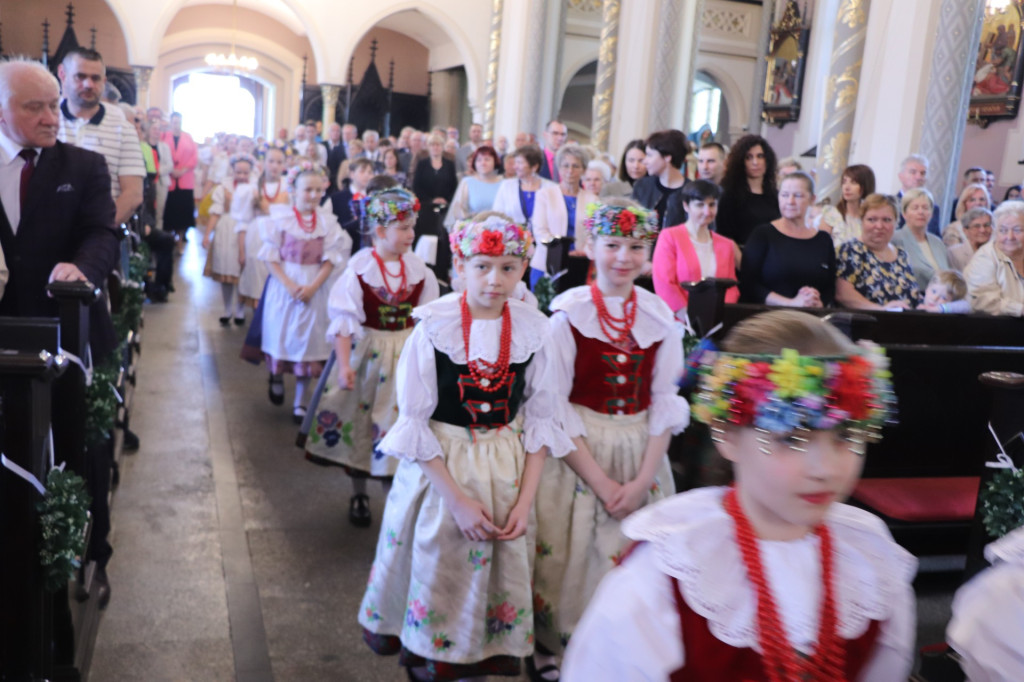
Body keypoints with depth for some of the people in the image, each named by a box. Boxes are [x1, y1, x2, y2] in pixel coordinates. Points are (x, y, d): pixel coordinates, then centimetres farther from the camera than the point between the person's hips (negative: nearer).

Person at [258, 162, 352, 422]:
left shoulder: (328, 221, -2)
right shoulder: (280, 218, -6)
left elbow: (331, 259, -3)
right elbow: (271, 256, -6)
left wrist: (313, 286, -15)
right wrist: (288, 284, -17)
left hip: (315, 288, 1)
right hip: (284, 285, -1)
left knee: (308, 338, 4)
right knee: (282, 334, 7)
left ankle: (300, 401, 15)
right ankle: (277, 377, 40)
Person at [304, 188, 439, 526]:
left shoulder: (419, 270, -3)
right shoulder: (358, 270, -12)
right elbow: (344, 321, -14)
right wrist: (344, 365, -22)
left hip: (408, 355, 2)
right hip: (367, 352, -1)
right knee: (358, 424, 10)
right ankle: (359, 495, 30)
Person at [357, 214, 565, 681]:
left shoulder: (534, 330, -6)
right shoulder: (434, 328, -14)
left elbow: (538, 418, 1)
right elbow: (414, 422, -12)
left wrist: (525, 499, -6)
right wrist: (459, 500, -15)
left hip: (507, 470, 3)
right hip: (440, 468, -2)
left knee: (501, 570, 12)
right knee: (437, 572, 10)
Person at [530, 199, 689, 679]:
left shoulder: (661, 317, 0)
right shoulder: (568, 314, -10)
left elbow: (664, 403, 0)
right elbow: (555, 406, -12)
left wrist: (642, 480, -10)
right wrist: (601, 481, -15)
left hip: (641, 453, 3)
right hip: (576, 451, -3)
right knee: (569, 553, 5)